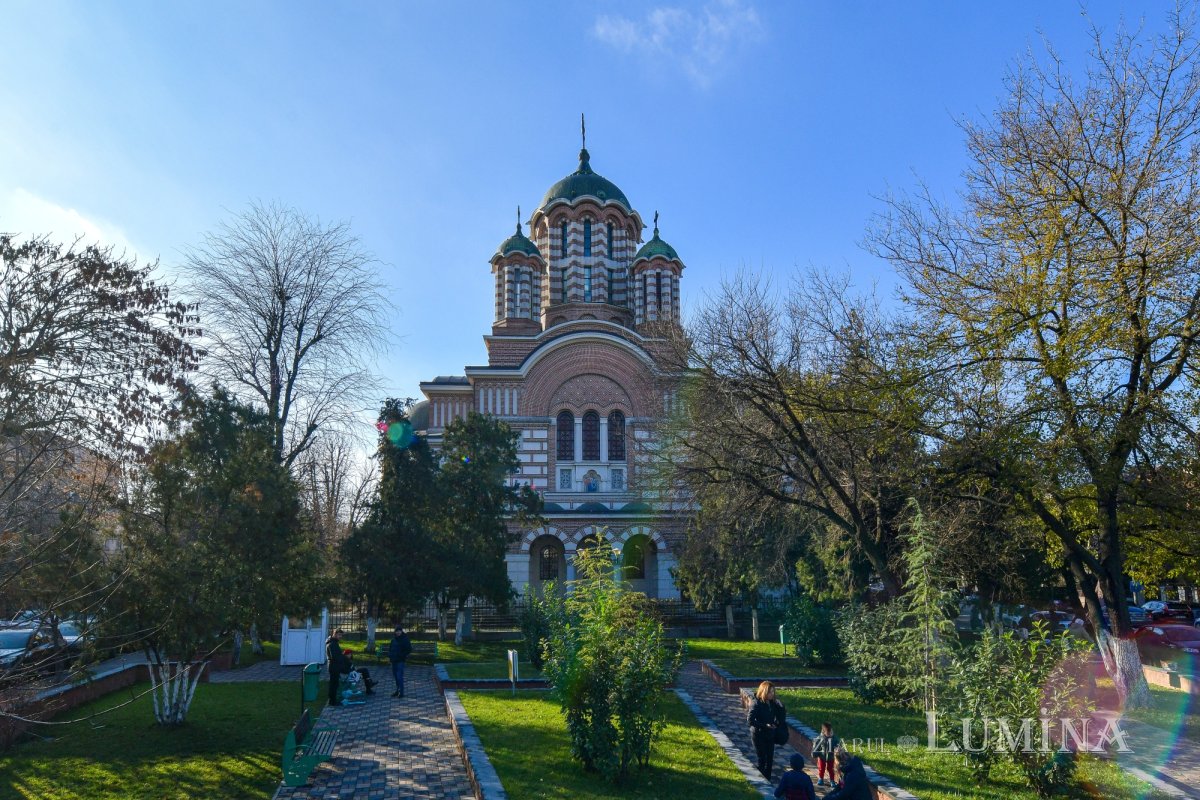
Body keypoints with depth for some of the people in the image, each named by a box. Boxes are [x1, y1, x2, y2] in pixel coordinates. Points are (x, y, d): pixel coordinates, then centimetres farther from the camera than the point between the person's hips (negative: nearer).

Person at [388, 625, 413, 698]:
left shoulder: (405, 639, -10)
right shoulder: (394, 638, 8)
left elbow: (409, 649, -10)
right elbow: (390, 647, 20)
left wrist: (402, 655, -13)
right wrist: (389, 656, 8)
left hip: (400, 660, -7)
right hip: (394, 660, 7)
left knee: (399, 676, -10)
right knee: (395, 675, 13)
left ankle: (401, 692, -6)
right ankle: (398, 690, 24)